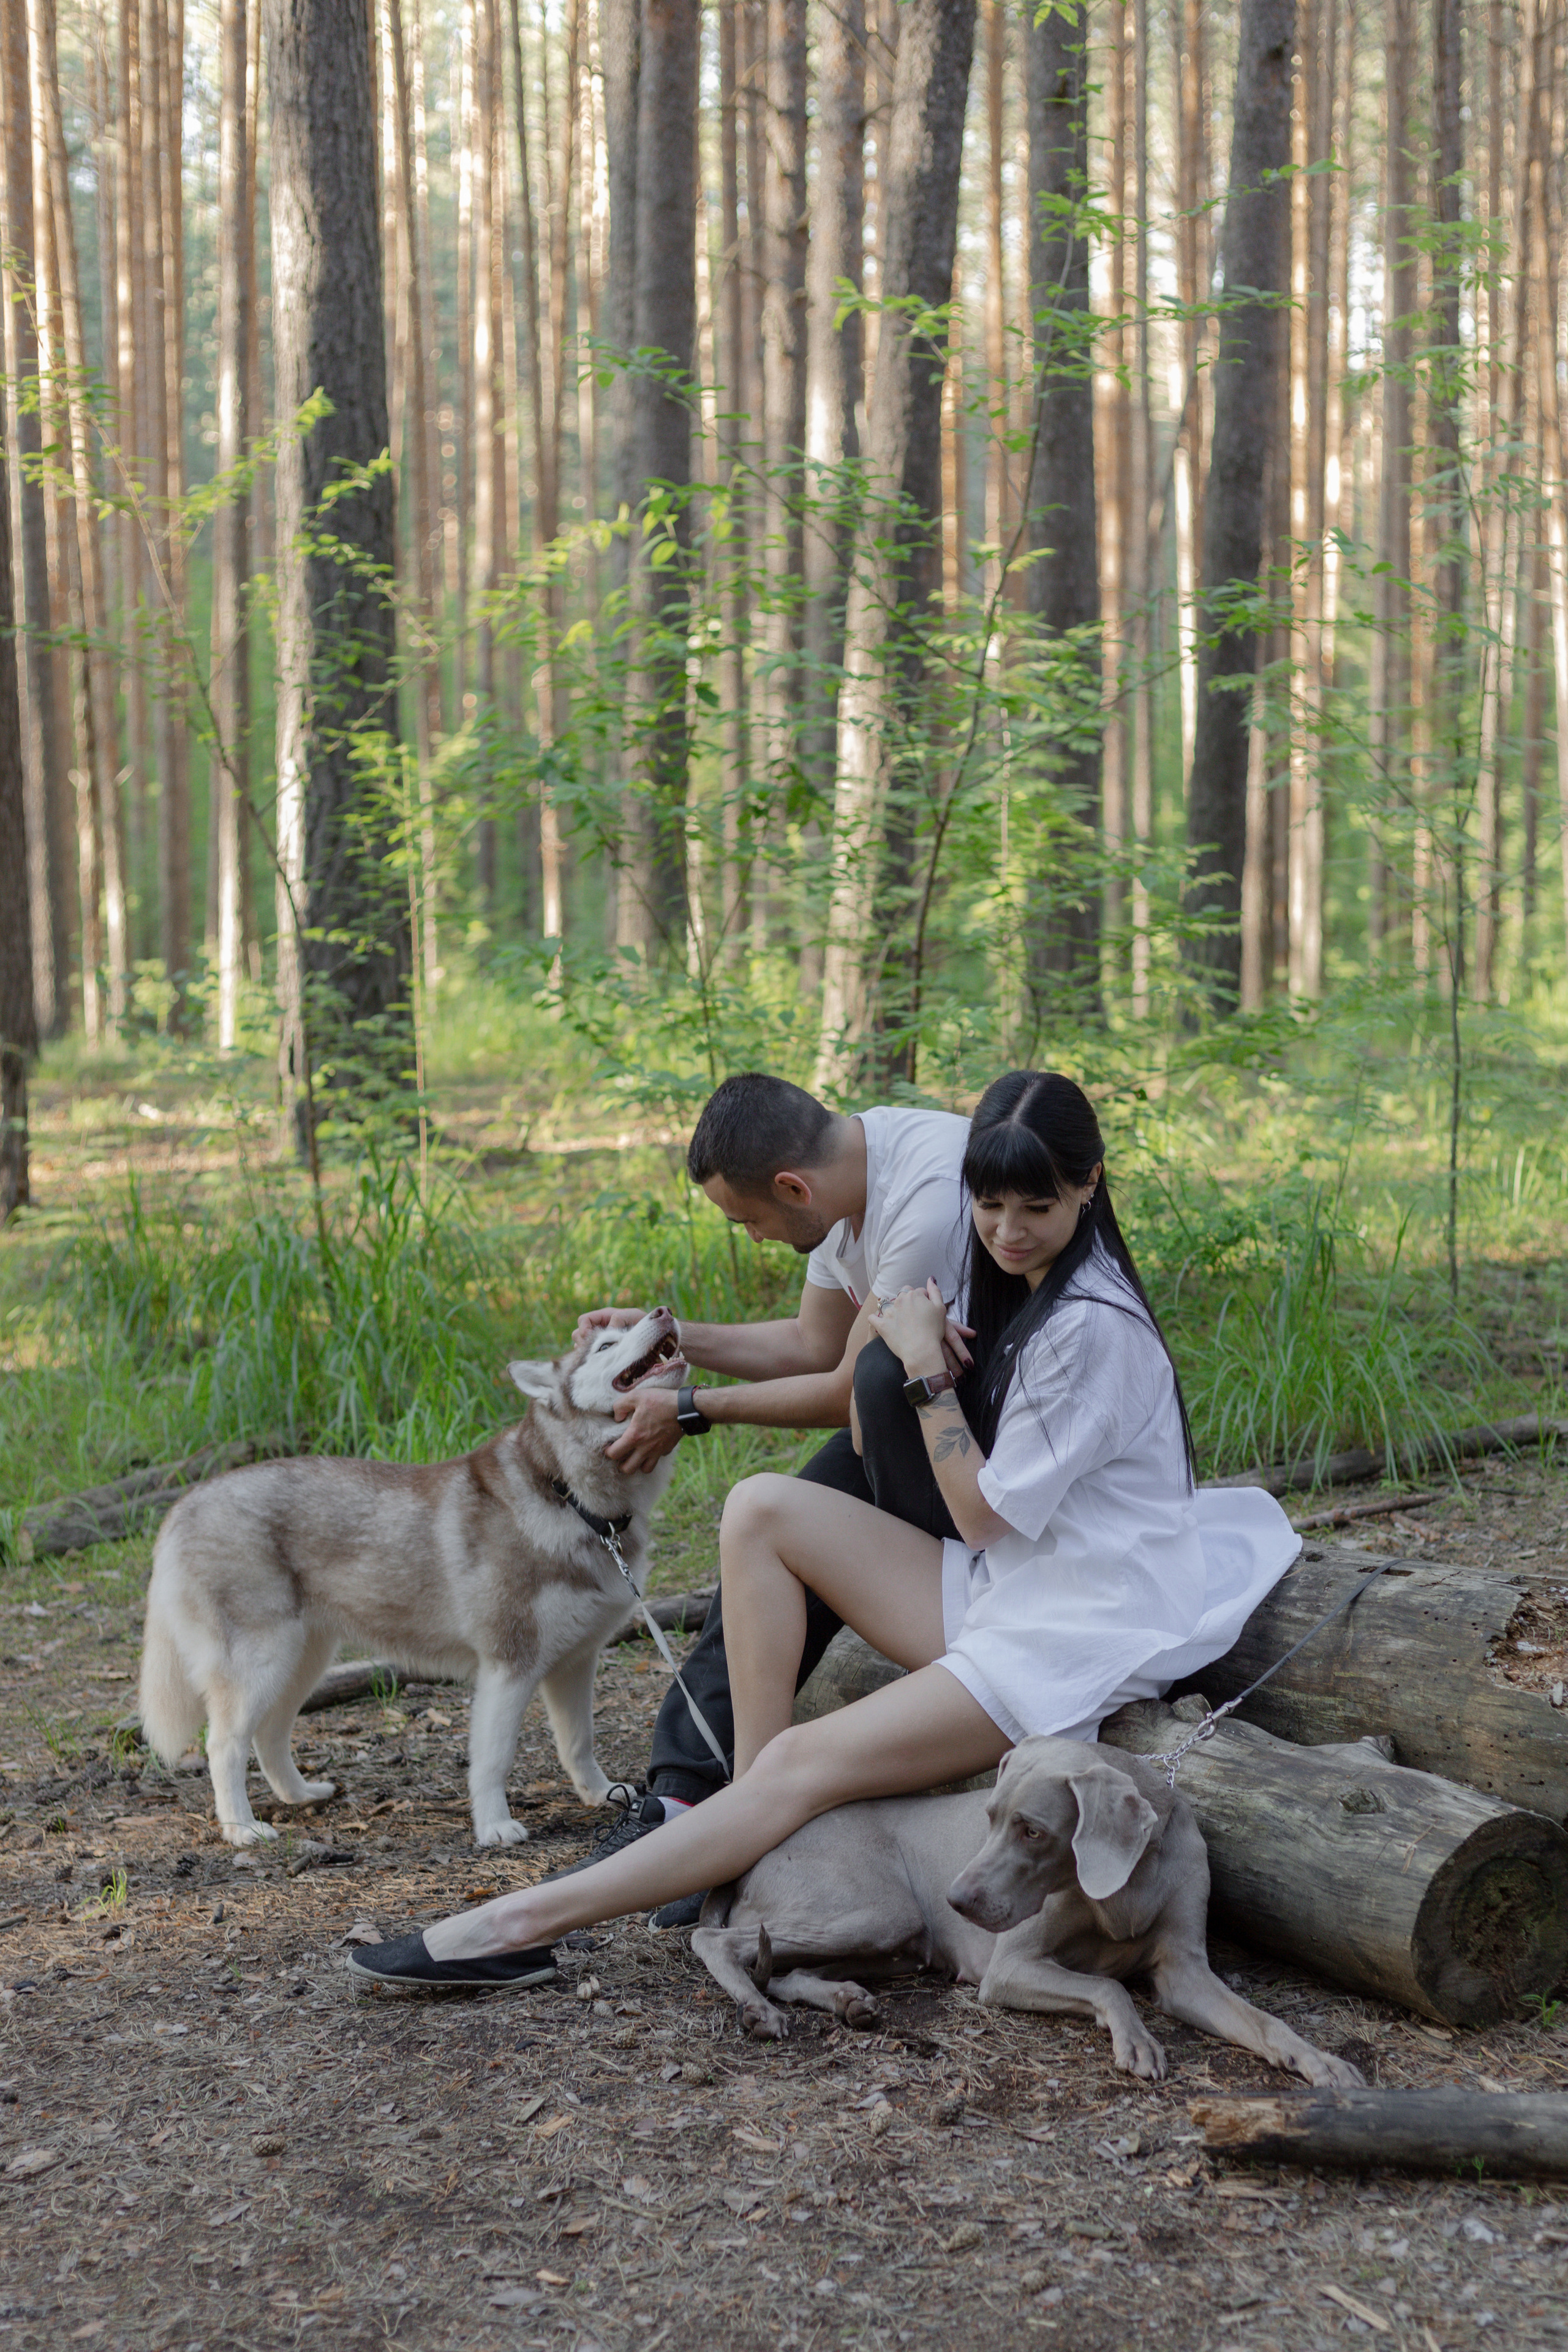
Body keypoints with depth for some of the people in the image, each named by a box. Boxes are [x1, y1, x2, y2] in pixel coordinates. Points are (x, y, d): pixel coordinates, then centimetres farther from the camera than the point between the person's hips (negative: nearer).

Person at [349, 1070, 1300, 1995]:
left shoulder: (1095, 1327, -19)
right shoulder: (1032, 1295, 10)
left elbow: (984, 1511, -15)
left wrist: (925, 1365, -9)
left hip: (1077, 1642, -10)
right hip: (1002, 1589, 10)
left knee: (805, 1764, -19)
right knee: (763, 1509, -5)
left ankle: (528, 1923, -18)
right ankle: (757, 1824, -8)